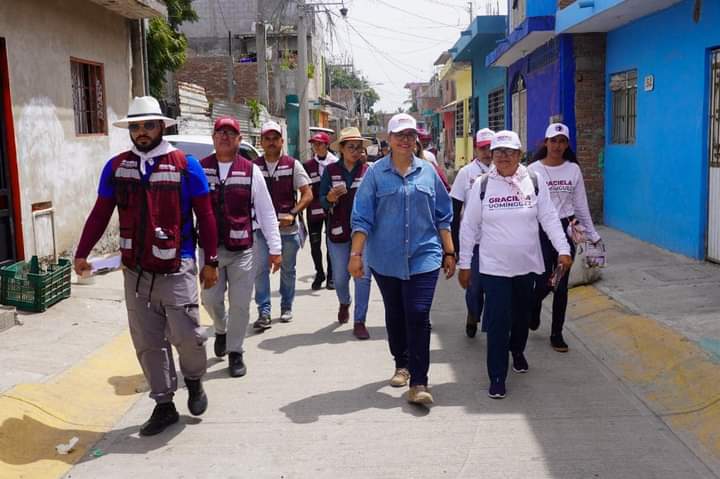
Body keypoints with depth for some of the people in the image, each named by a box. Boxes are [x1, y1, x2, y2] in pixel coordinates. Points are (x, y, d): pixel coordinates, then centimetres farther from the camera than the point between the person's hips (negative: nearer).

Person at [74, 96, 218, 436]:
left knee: (186, 335, -7)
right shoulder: (116, 167, 6)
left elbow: (205, 215, -2)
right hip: (135, 272, 4)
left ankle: (194, 380, 25)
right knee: (147, 343, 8)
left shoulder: (185, 165, -4)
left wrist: (210, 261, -2)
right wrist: (82, 253, 7)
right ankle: (164, 405, 23)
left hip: (176, 271, -3)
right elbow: (100, 214, 11)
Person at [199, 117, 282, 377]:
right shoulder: (199, 169, 1)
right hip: (210, 248, 1)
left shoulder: (251, 170, 0)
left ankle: (235, 352, 21)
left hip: (242, 249, 0)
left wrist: (275, 248, 0)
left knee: (240, 303, 4)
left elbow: (266, 211, 2)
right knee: (210, 299, 6)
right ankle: (221, 330, 39)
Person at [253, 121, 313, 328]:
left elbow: (307, 194, -4)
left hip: (288, 228, 0)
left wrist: (292, 214, -17)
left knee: (288, 270, 12)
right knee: (261, 269, -7)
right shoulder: (254, 167, 1)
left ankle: (286, 307, 27)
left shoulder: (292, 165, 0)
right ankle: (264, 312, -2)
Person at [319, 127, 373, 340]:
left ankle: (359, 321, 4)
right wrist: (331, 197, -19)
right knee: (340, 276, 11)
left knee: (363, 275, -5)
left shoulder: (368, 170, 2)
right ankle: (344, 304, 43)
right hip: (338, 229, 1)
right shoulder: (331, 170, 2)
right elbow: (323, 201, 0)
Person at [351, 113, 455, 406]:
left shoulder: (428, 171, 6)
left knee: (418, 317, -8)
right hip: (386, 259, 0)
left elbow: (443, 216, 10)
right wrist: (356, 253, -9)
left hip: (424, 257, 0)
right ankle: (402, 365, 34)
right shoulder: (376, 173, 0)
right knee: (395, 316, 13)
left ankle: (418, 383, -4)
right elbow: (362, 217, -2)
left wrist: (449, 253, 8)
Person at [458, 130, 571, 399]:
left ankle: (517, 351, 48)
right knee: (498, 322, -6)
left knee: (522, 315, 19)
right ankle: (497, 378, 4)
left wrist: (563, 249, -12)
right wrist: (464, 264, 0)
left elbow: (549, 218, -1)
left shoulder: (534, 182, 0)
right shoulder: (482, 185, -4)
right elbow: (469, 227, 0)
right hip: (494, 267, -2)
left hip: (527, 265, 3)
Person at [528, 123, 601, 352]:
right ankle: (534, 305, 32)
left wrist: (592, 234, 11)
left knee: (561, 286, 7)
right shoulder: (533, 170, -4)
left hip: (566, 229, 2)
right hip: (540, 230, -2)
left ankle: (556, 334, 20)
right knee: (544, 283, -4)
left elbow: (581, 205, 9)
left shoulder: (573, 169, 3)